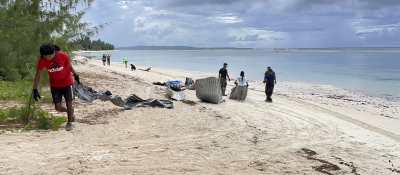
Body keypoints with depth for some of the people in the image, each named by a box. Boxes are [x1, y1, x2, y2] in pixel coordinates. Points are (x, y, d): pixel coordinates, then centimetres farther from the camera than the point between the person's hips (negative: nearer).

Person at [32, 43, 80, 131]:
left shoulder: (62, 55, -23)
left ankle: (69, 123, 19)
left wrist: (75, 75, 7)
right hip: (55, 86, 2)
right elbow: (38, 75, -9)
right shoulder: (41, 60, -18)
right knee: (57, 107, -1)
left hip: (67, 83, -2)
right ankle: (70, 112, 31)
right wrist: (35, 89, -9)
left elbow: (69, 65, -3)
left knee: (69, 103, -1)